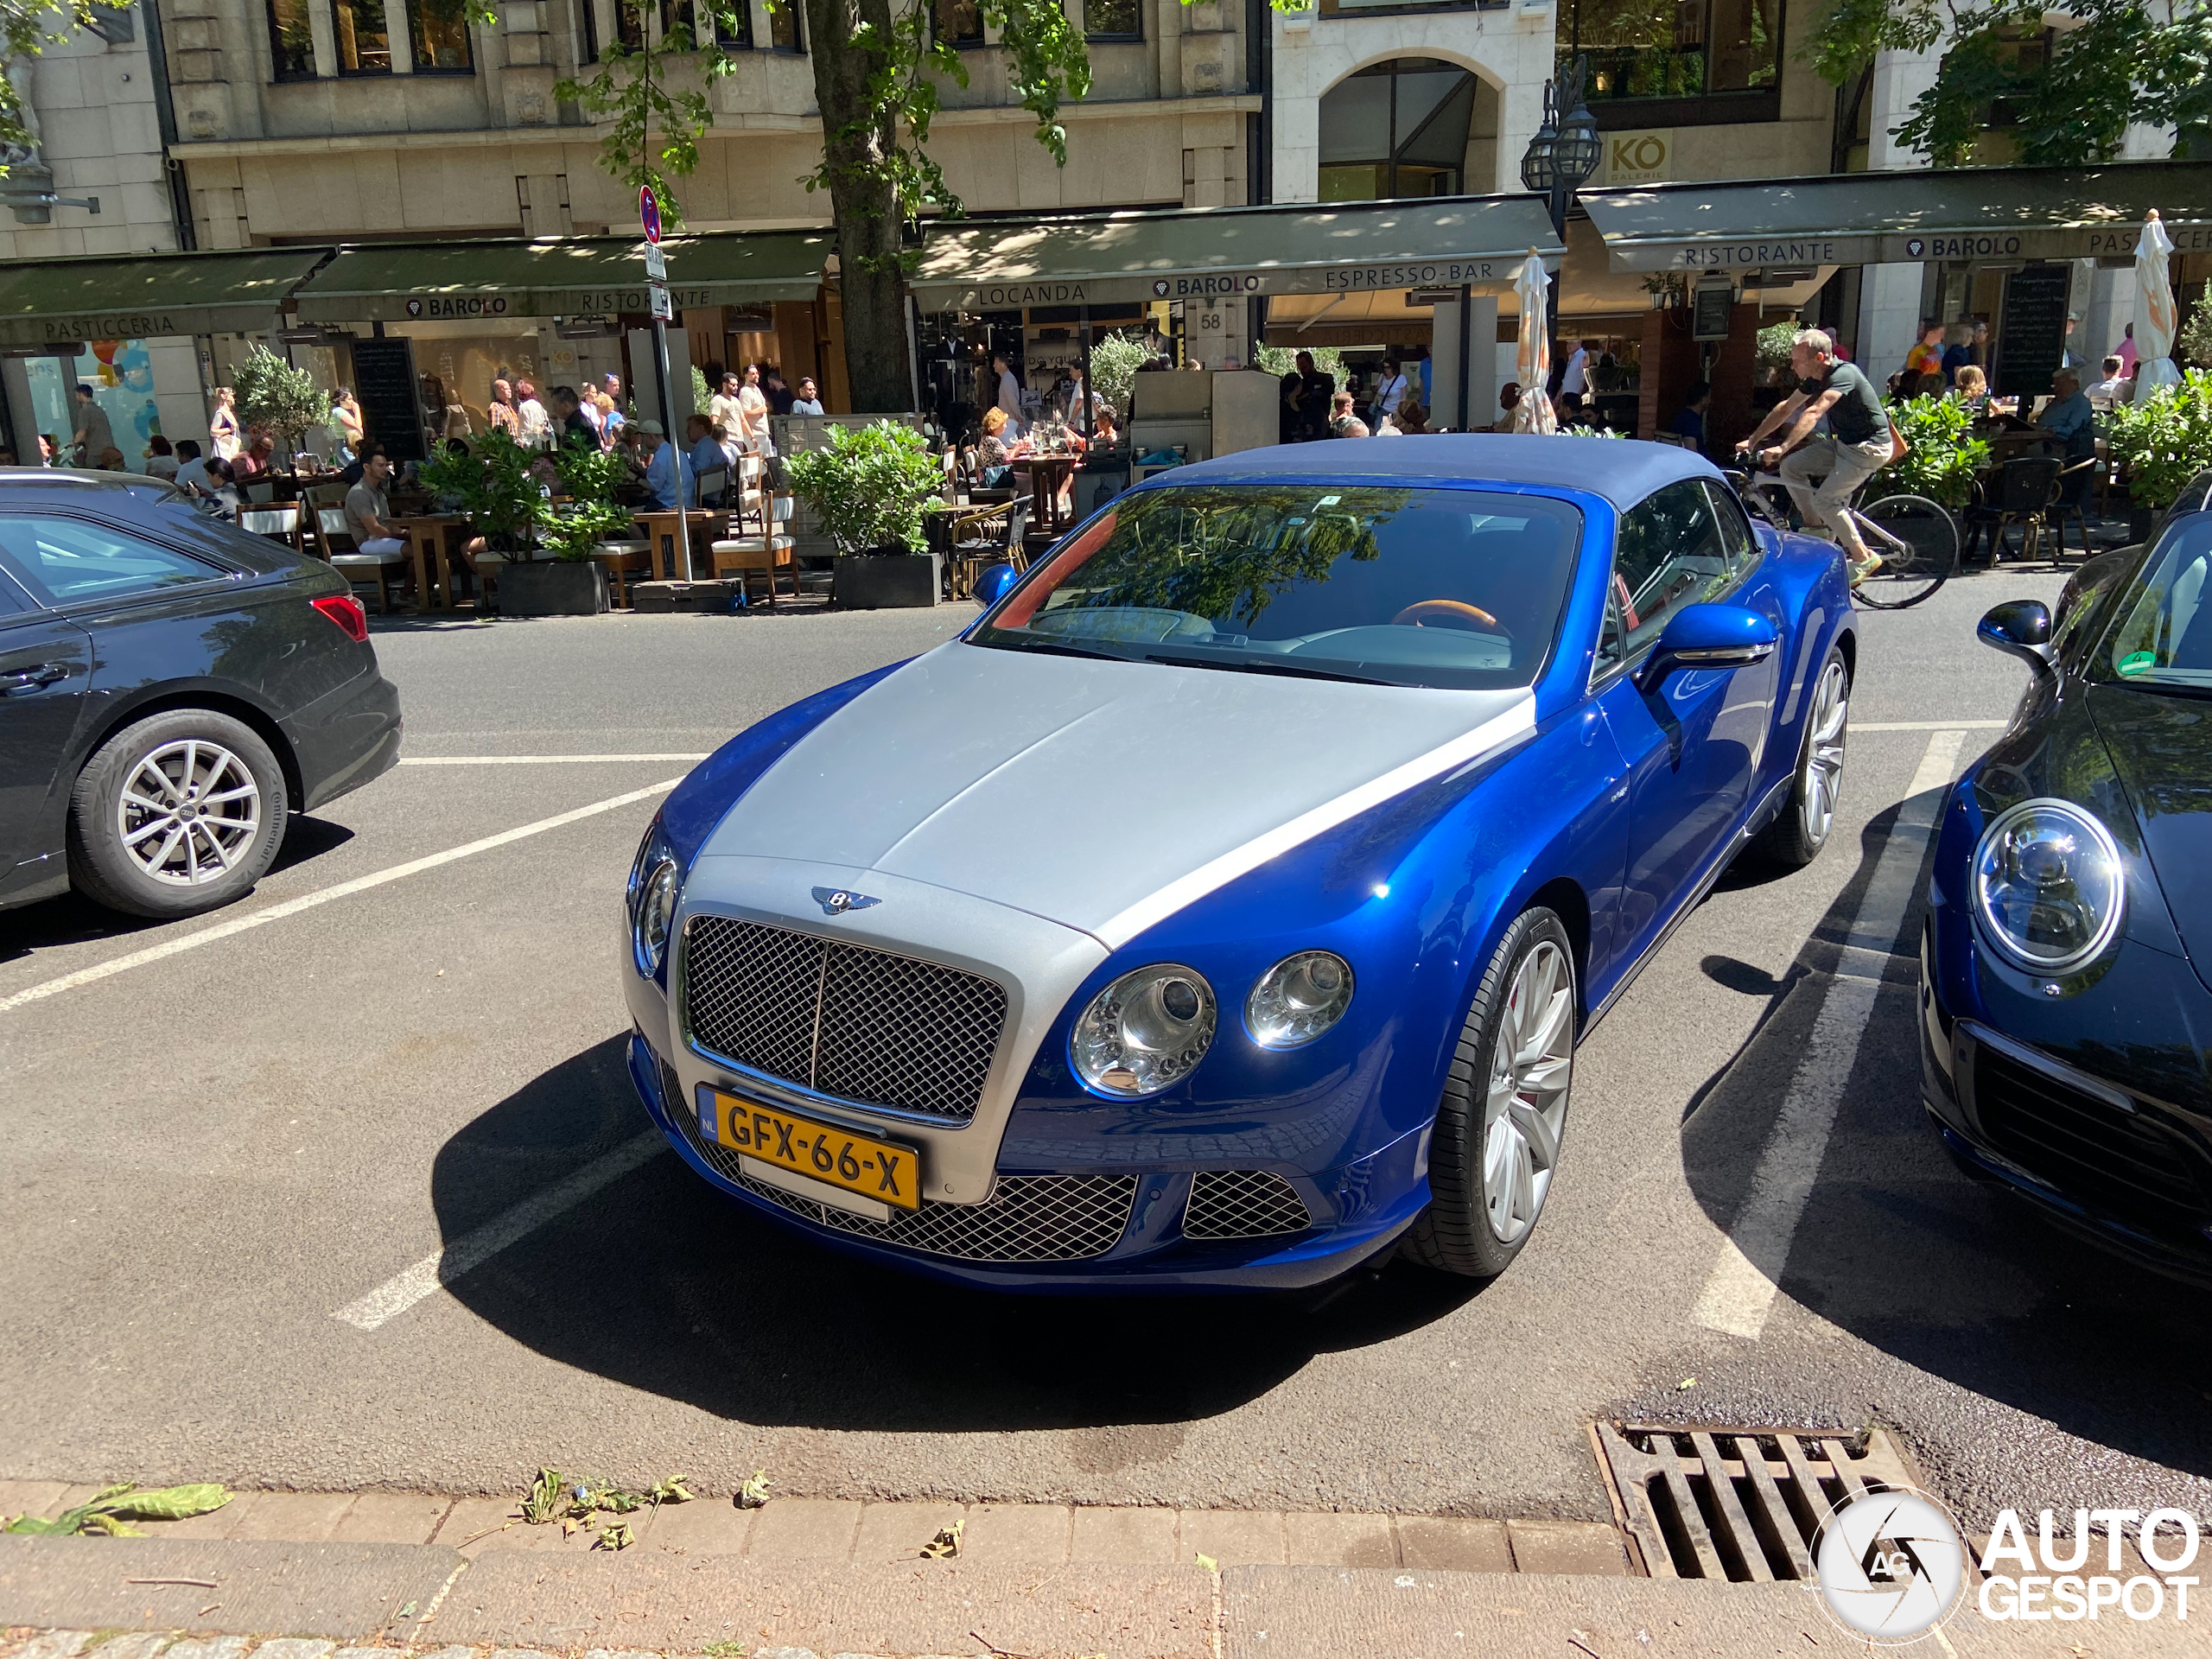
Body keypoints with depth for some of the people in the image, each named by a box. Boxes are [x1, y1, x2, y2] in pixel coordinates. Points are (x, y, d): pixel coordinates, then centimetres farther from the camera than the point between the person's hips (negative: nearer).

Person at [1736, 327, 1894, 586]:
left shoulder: (1843, 374, -26)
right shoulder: (1815, 379, 2)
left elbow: (1814, 413, -40)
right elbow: (1785, 409, 13)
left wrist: (1783, 447, -50)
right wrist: (1752, 441, 10)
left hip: (1869, 448, -9)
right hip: (1843, 442, 9)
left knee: (1824, 500, -17)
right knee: (1790, 467, 1)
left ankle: (1863, 558, -4)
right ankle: (1816, 528, 13)